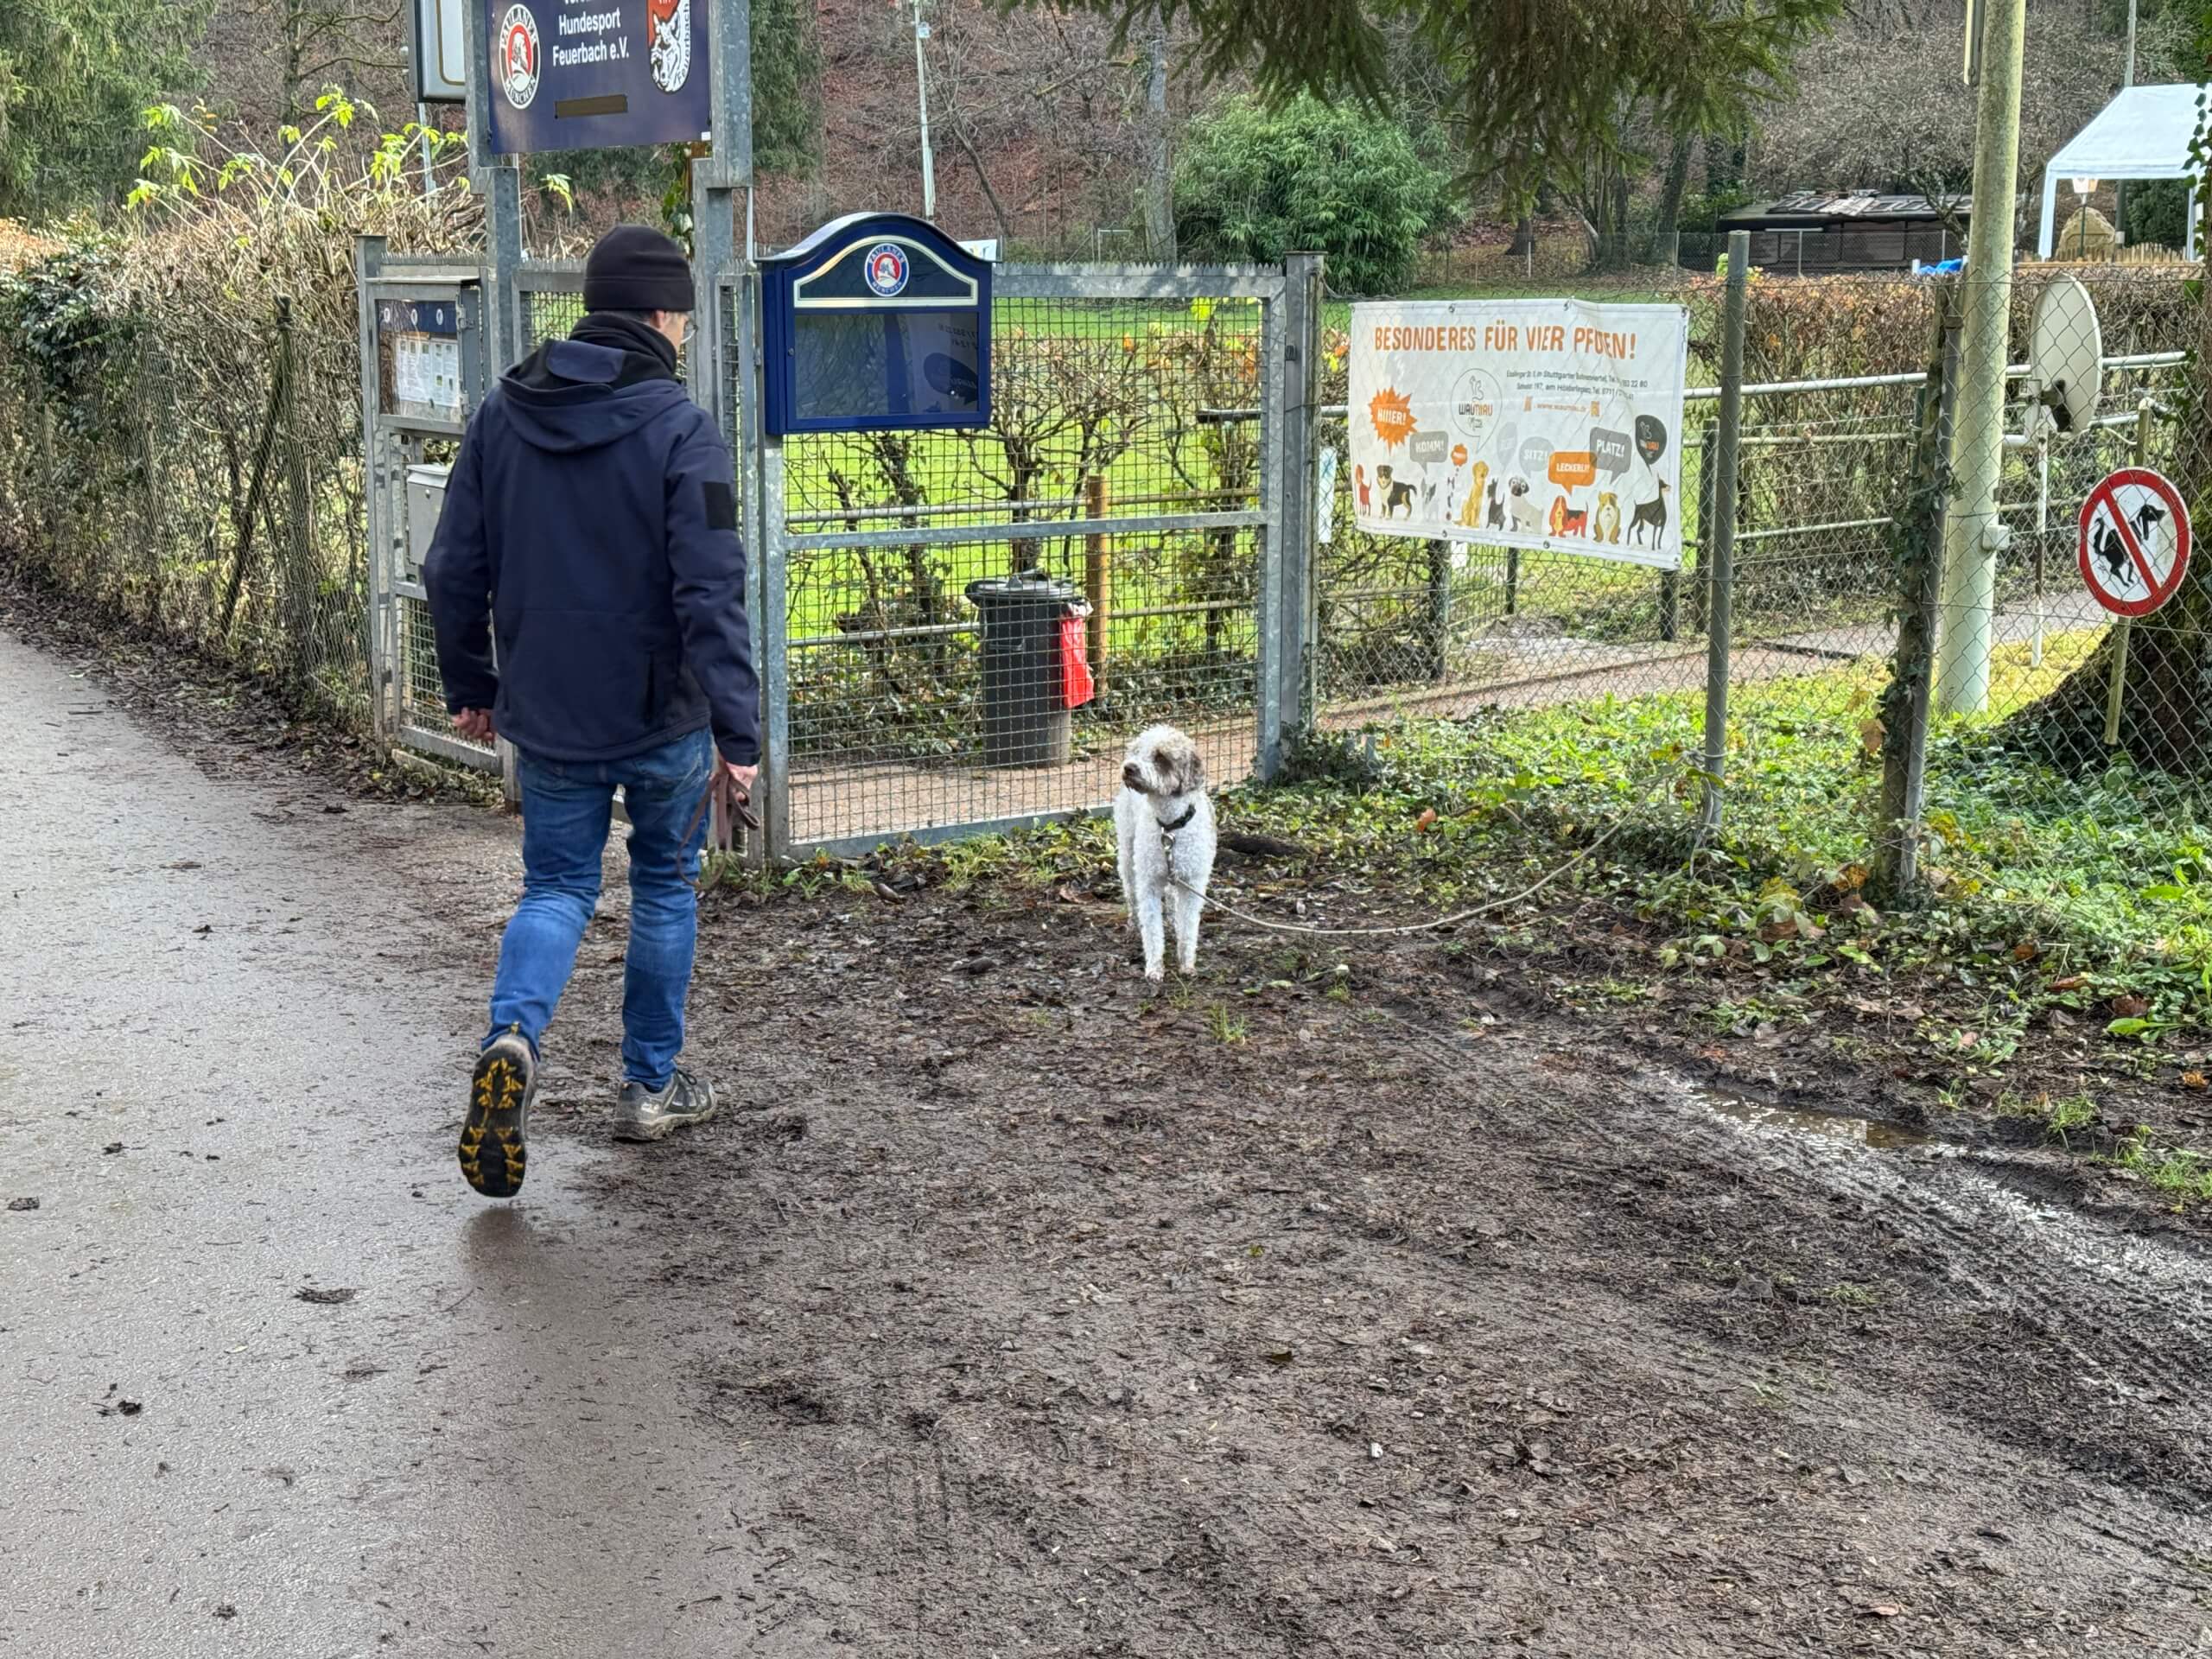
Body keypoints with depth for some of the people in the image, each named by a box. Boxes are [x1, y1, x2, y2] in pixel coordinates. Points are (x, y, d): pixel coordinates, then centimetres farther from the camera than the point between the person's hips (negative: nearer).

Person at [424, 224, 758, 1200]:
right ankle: (651, 1087, 24)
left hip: (546, 715, 4)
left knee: (556, 887, 14)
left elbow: (454, 568, 6)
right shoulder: (679, 429, -15)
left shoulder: (503, 413, 2)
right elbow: (711, 594, -20)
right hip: (661, 716, -3)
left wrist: (468, 685, 18)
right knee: (664, 888, 15)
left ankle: (513, 1032, -13)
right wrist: (737, 729, -18)